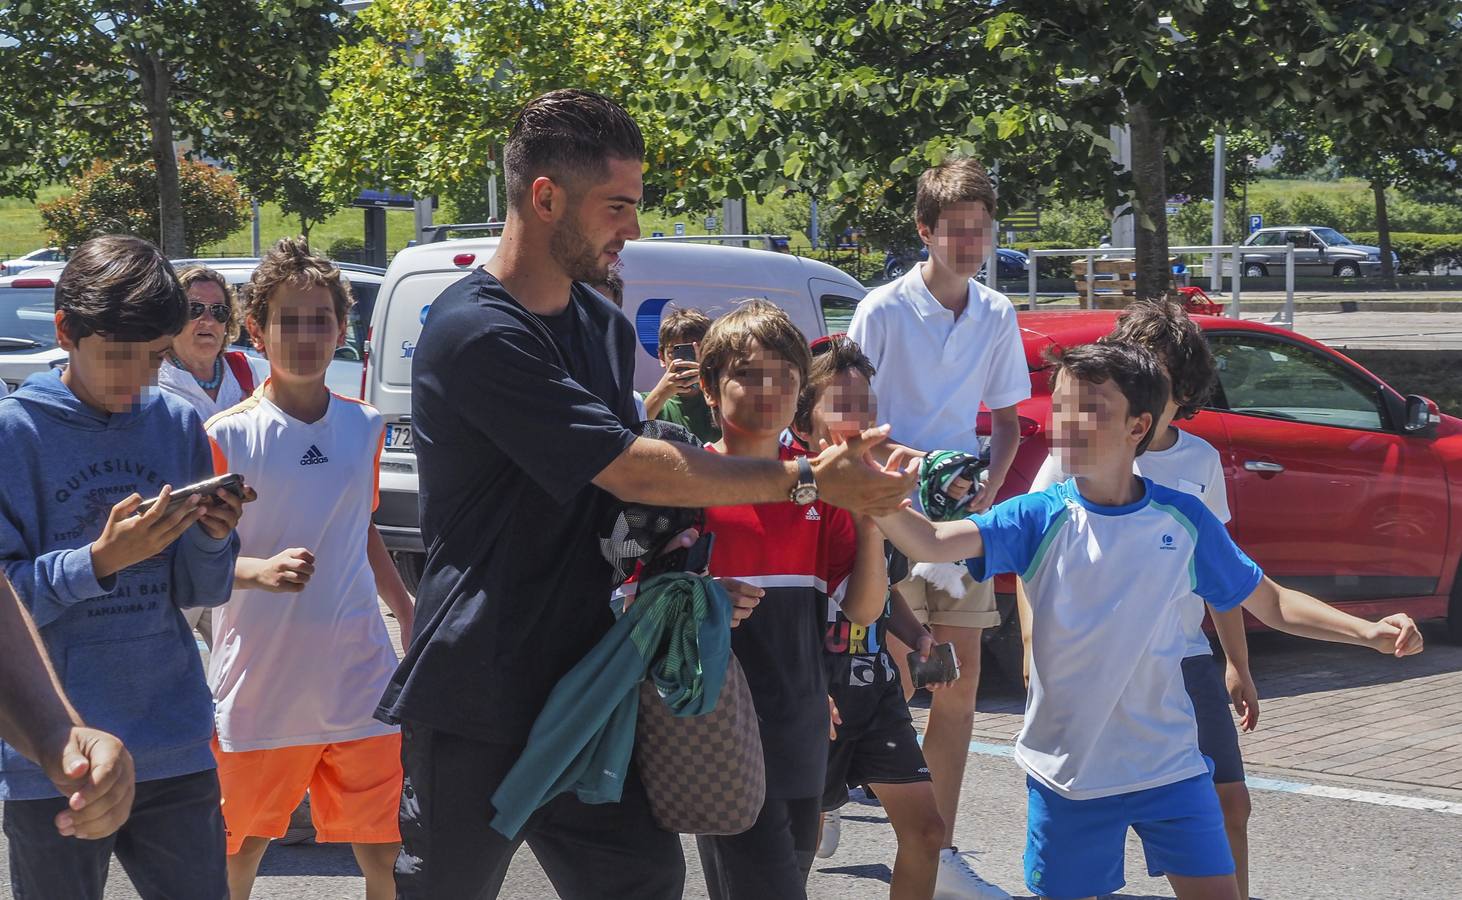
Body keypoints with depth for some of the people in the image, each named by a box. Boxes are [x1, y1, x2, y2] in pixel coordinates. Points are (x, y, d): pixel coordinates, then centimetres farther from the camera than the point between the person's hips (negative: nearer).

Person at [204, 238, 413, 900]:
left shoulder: (364, 427, 8)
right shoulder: (228, 436, -7)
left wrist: (408, 610, 19)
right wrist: (261, 571, -25)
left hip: (358, 681, 3)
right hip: (257, 690, -3)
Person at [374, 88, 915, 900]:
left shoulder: (608, 328, 12)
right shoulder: (476, 332, -18)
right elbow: (629, 469, -22)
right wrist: (809, 481, -18)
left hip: (580, 686, 7)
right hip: (477, 703, -7)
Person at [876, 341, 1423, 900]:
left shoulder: (1183, 519, -3)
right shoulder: (1042, 518, -9)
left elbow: (1268, 602, 7)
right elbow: (932, 542, -24)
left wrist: (1369, 632, -5)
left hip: (1169, 766, 1)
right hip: (1066, 769, -1)